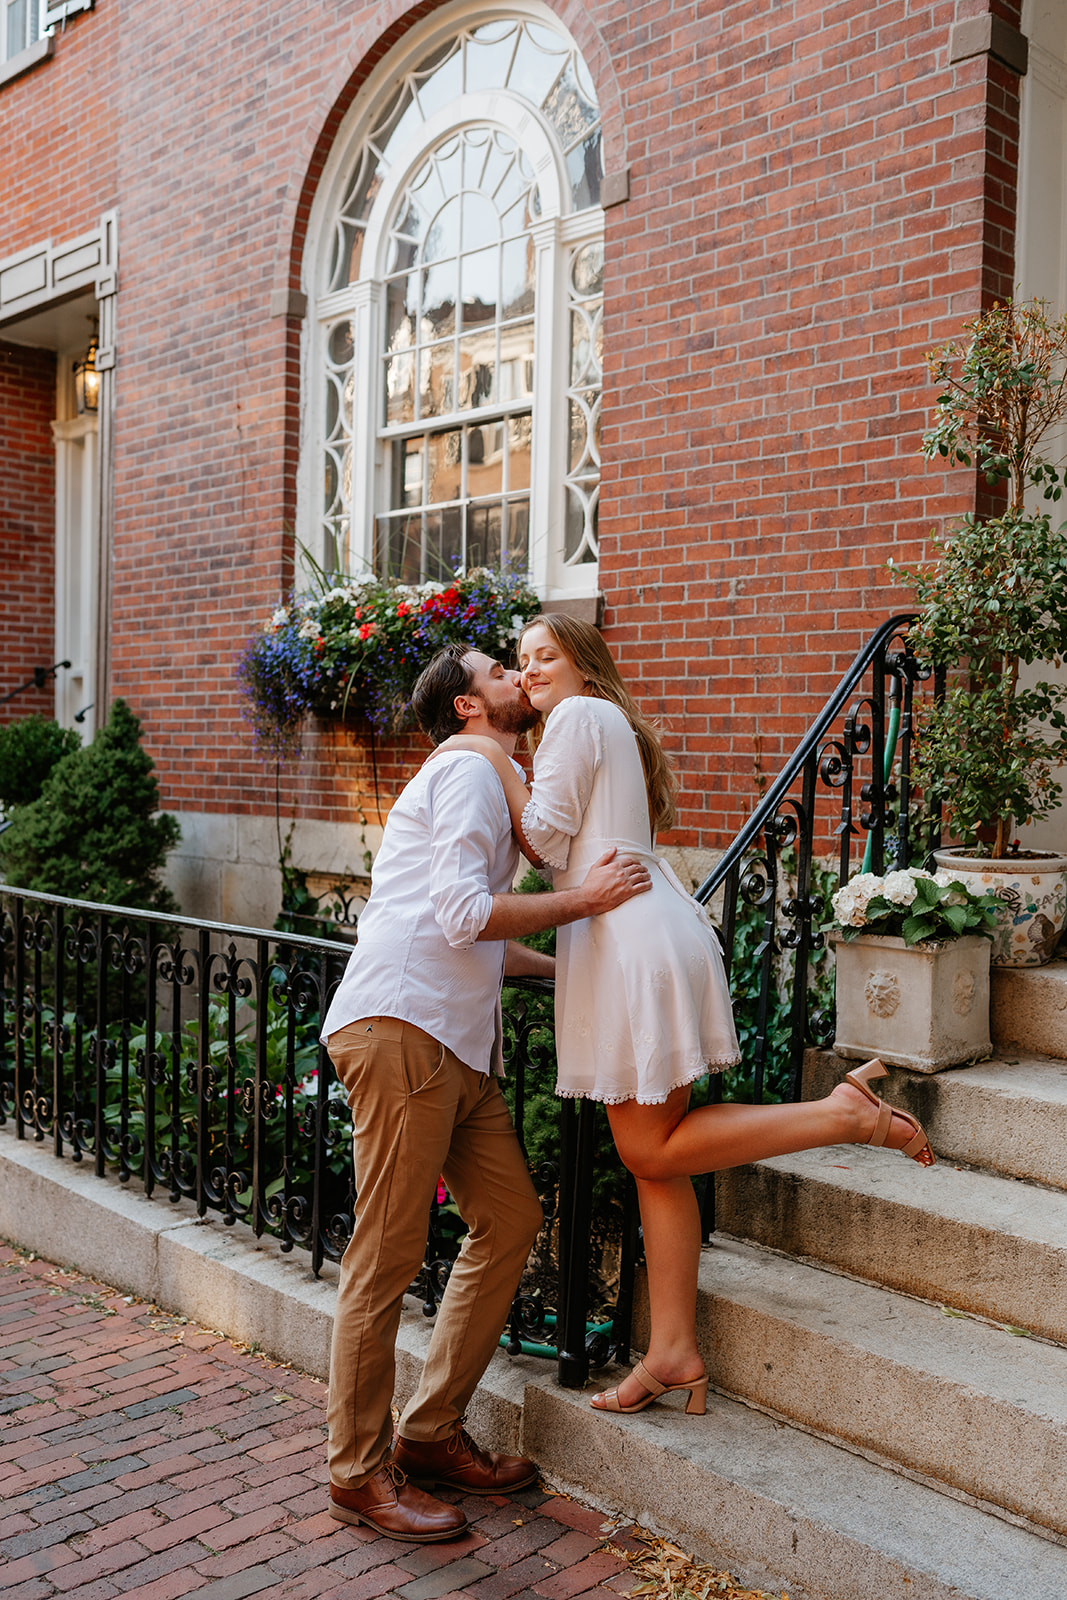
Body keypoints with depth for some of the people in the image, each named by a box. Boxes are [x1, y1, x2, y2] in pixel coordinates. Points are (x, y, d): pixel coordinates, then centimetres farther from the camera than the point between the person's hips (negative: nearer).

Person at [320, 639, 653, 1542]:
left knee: (510, 1221, 9)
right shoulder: (468, 772, -4)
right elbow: (463, 914, -18)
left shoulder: (495, 787, 27)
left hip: (458, 1044, 10)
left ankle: (432, 1434, 20)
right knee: (388, 1255, -4)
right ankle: (359, 1474, 9)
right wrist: (586, 900, -9)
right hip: (399, 1027, -10)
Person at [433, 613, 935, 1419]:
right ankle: (674, 1350, 13)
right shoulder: (614, 725, 25)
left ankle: (843, 1113, -6)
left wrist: (495, 760, -3)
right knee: (654, 1155, 9)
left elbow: (547, 842, -8)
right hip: (643, 938, 10)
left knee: (652, 1150, -4)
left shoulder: (579, 716, -3)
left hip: (634, 941, -10)